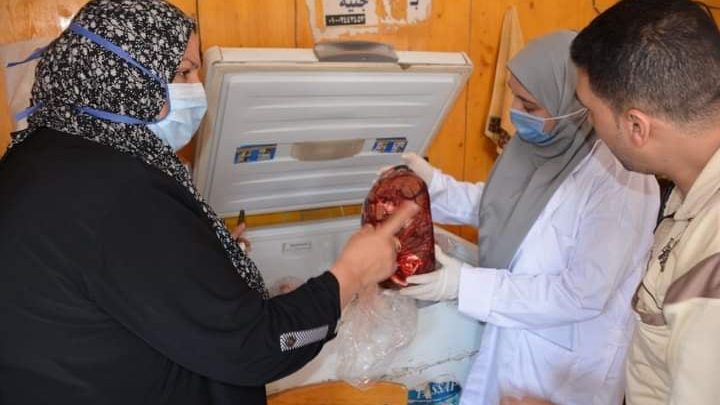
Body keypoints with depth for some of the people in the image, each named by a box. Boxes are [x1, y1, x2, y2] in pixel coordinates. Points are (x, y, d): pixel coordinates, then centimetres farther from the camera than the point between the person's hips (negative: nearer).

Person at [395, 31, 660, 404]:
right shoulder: (538, 140, -7)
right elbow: (499, 207, 6)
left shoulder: (618, 177, -29)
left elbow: (583, 295, -28)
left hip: (567, 364, -6)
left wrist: (466, 285, -30)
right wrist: (432, 183, -10)